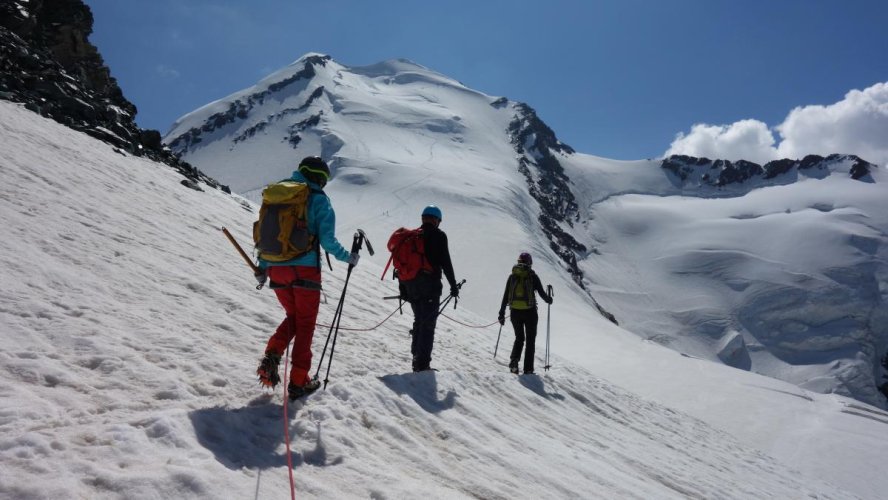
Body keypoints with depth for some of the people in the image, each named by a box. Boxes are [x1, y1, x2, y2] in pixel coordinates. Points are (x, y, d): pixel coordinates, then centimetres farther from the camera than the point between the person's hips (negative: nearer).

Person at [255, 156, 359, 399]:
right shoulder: (319, 200, -6)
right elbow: (328, 241, -11)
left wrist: (262, 267, 19)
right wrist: (349, 257, 5)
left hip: (276, 269, 5)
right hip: (304, 270, -5)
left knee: (293, 317, 23)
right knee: (305, 324, 8)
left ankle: (271, 358, 0)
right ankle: (298, 381, 10)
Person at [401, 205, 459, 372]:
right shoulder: (438, 235, -5)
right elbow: (446, 262, -10)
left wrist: (403, 287, 17)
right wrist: (453, 285, -4)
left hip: (411, 285, 6)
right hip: (430, 286, -6)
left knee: (419, 321, 17)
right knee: (428, 324, -4)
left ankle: (416, 360, 17)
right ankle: (423, 364, -7)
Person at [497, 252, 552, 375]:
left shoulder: (512, 276, 3)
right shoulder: (532, 276, -5)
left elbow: (505, 296, 4)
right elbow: (541, 293, -3)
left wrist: (502, 314, 10)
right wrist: (548, 299, 20)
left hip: (515, 312, 3)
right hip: (530, 312, -3)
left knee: (519, 338, 19)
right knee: (530, 340, 12)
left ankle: (514, 360, -4)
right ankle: (528, 369, 9)